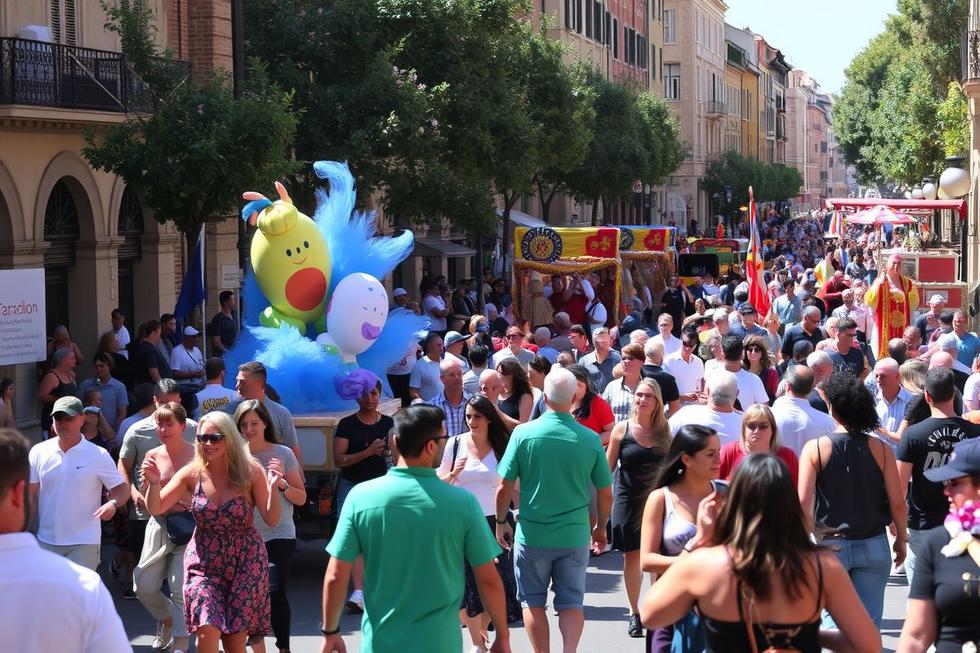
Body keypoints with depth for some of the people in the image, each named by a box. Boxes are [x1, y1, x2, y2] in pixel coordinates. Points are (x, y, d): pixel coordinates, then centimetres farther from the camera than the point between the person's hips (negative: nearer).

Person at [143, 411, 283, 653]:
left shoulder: (250, 471, -9)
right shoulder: (193, 473, -5)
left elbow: (272, 520, -7)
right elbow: (156, 509, -3)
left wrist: (273, 488, -23)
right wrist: (154, 483, -22)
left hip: (245, 562, -1)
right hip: (204, 563, 1)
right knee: (208, 631, -15)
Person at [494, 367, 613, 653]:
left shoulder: (523, 433, -11)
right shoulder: (590, 439, -7)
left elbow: (504, 486, -8)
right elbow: (606, 493, 2)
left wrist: (501, 522, 8)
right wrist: (601, 528, 18)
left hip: (532, 535, -1)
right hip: (574, 536, 1)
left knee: (533, 601, 14)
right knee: (571, 602, 11)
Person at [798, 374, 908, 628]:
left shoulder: (815, 448, -7)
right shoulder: (881, 449, -3)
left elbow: (804, 502, -13)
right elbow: (897, 501, -3)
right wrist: (901, 538, 11)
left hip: (831, 545, -1)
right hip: (874, 545, 1)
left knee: (833, 618, 9)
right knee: (869, 623, 8)